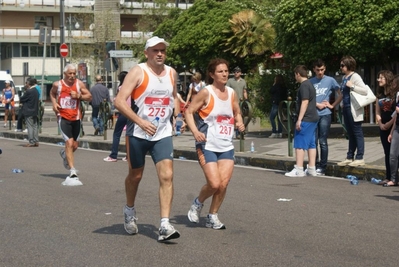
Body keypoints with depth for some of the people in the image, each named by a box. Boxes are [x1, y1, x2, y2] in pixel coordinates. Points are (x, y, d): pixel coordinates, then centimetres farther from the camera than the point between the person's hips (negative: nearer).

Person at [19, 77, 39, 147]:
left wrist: (20, 100, 11)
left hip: (29, 112, -8)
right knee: (35, 126, 11)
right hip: (35, 111, 8)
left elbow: (21, 99, -12)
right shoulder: (36, 91, 9)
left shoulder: (29, 91, -18)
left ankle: (31, 142, -4)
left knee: (30, 126, -5)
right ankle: (36, 141, 13)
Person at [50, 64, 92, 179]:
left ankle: (64, 153, 48)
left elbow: (89, 97, 1)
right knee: (69, 143, -16)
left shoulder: (79, 84, -1)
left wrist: (78, 96, -15)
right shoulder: (57, 84, -2)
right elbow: (52, 93, 19)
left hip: (76, 118, 3)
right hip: (63, 118, -3)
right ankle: (72, 170, -13)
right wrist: (54, 103, 0)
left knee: (75, 146, 12)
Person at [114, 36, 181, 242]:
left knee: (167, 176, -12)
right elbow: (119, 101, -18)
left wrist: (177, 115, 9)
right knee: (135, 176, 13)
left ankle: (165, 225, -12)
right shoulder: (138, 72, -10)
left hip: (163, 134, 3)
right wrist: (141, 121, -26)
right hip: (137, 134, -3)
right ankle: (130, 210, 41)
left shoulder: (172, 73, 6)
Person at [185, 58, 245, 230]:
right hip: (208, 146, -5)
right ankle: (197, 203, 19)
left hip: (227, 146, 5)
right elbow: (189, 112, -8)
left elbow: (237, 113, 22)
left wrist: (239, 123, 0)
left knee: (224, 183, -3)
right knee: (214, 183, -12)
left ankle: (212, 216, 15)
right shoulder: (206, 92, -9)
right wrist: (195, 131, -20)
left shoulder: (232, 93, 7)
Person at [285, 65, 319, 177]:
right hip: (313, 118, 10)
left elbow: (305, 102, -20)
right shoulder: (310, 84, 18)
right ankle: (312, 169, 13)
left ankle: (299, 170, -8)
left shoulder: (304, 86, -13)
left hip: (306, 119, -10)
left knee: (299, 144, -7)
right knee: (311, 144, 11)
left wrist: (299, 119, -21)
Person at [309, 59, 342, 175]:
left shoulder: (330, 80, 3)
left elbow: (340, 95, 8)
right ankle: (315, 165, 14)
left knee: (323, 142, -2)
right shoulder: (311, 81, 8)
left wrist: (332, 105, 0)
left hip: (325, 115, -3)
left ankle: (322, 167, 4)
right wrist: (317, 104, -3)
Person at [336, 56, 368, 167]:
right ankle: (349, 158, 16)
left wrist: (352, 86, -21)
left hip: (354, 110, -9)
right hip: (346, 108, 9)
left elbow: (365, 91, -16)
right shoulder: (344, 77, 16)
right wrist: (342, 104, 17)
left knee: (357, 133, -5)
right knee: (350, 134, 12)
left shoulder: (355, 76, -9)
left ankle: (360, 158, -4)